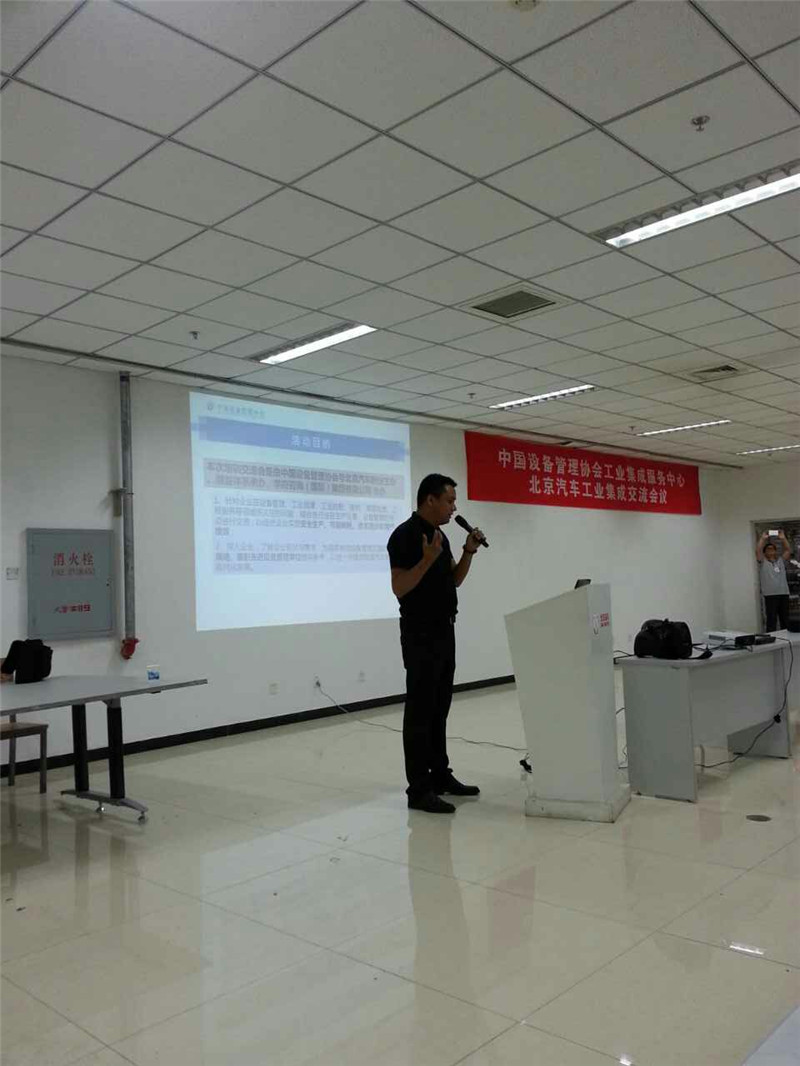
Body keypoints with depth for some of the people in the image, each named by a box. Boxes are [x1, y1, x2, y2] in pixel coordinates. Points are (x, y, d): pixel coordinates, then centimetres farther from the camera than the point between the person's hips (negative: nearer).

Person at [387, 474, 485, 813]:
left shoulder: (440, 534, 12)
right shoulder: (405, 535, -15)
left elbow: (454, 580, 17)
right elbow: (399, 588, -19)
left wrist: (469, 551, 3)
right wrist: (427, 559, -29)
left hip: (444, 631, 9)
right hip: (421, 635, -9)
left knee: (439, 710, 15)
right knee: (420, 712, -4)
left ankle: (440, 776, 25)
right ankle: (419, 789, 2)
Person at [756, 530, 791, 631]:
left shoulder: (781, 560, 18)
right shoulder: (763, 562, 6)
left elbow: (788, 550, 9)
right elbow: (757, 551, -9)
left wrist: (783, 538, 1)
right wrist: (763, 539, -8)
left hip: (784, 593, 4)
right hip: (770, 595, -4)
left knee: (785, 620, 9)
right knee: (771, 621, -4)